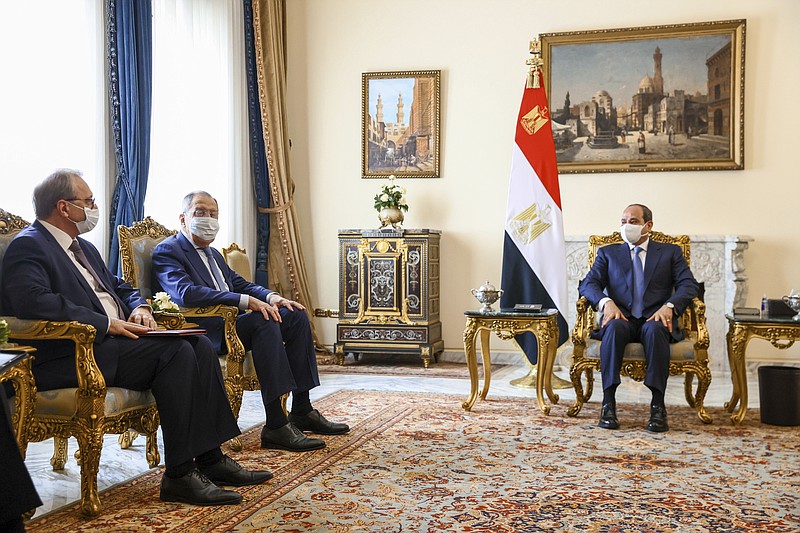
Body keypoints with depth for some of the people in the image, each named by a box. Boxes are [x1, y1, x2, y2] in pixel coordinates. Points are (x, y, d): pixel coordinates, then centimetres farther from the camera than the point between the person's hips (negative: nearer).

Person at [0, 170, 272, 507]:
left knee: (199, 344, -8)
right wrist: (107, 323, -22)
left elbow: (119, 287, 29)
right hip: (69, 357, -9)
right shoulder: (28, 246, -6)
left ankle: (210, 458, -8)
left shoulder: (84, 248, 24)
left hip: (111, 340, 10)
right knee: (176, 351, -26)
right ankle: (179, 474, -23)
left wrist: (139, 308, 4)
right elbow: (34, 302, -23)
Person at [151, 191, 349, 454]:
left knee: (296, 315, -3)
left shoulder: (213, 254, 26)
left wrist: (271, 296, -1)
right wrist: (245, 301, -29)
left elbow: (240, 283, 23)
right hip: (204, 330, -10)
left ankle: (302, 411, -2)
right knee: (264, 321, -32)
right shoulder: (167, 251, -5)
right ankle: (276, 426, -34)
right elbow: (185, 293, -23)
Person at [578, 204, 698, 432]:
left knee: (654, 329, -37)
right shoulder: (608, 253, 21)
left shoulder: (670, 252, 19)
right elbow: (587, 284, 6)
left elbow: (689, 285, 5)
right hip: (622, 318, 1)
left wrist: (669, 306, -16)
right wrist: (606, 302, -15)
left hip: (655, 319, 0)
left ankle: (658, 406, -36)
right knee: (614, 327, -36)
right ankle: (608, 403, -35)